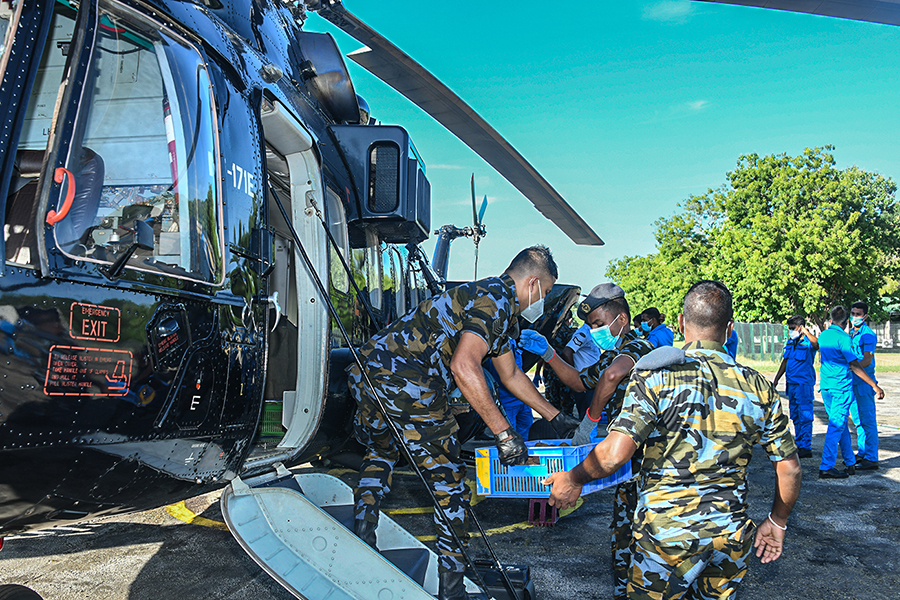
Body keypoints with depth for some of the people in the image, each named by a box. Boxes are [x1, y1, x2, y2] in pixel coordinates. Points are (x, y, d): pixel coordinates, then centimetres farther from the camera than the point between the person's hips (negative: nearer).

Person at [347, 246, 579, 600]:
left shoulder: (500, 306, 24)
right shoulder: (495, 300, -7)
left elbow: (511, 376, 33)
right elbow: (464, 366, -23)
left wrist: (555, 417, 37)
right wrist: (503, 433, -18)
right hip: (406, 383, -10)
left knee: (381, 449, 35)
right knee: (449, 483, 5)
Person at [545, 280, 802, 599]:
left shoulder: (656, 375, -12)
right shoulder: (757, 386, 0)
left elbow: (614, 454, -21)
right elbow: (789, 468, 5)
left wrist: (574, 478, -4)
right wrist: (777, 522, 21)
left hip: (668, 531, -4)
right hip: (733, 536, 4)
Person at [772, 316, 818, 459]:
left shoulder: (808, 341, -8)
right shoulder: (790, 342, 15)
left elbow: (817, 344, -34)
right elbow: (785, 362, 21)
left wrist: (805, 332, -30)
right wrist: (776, 378, 20)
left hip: (804, 383, -8)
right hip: (792, 382, 8)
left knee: (805, 416, -6)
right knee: (795, 416, 14)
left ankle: (806, 447, -3)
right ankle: (799, 444, 23)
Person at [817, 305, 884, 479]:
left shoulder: (823, 336, 8)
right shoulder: (843, 338, -14)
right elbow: (854, 366, -15)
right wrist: (875, 386, -12)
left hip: (826, 387, 8)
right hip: (841, 387, -8)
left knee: (841, 425, 17)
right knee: (837, 426, -5)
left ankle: (851, 463, 25)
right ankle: (826, 467, -5)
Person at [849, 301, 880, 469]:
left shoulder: (868, 335, -11)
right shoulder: (850, 333, 15)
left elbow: (867, 360, -22)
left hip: (864, 382, -8)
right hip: (852, 382, 8)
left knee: (868, 421, -5)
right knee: (858, 421, 14)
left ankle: (871, 459, -1)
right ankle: (862, 453, 23)